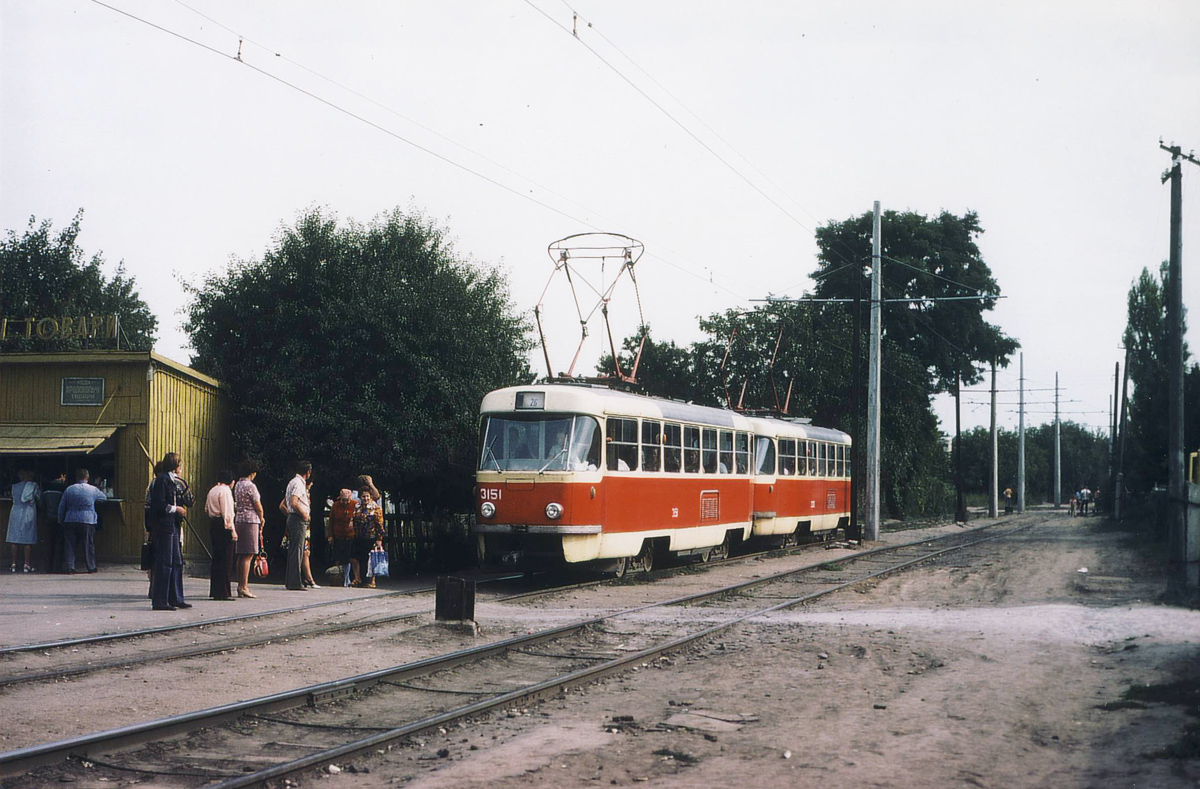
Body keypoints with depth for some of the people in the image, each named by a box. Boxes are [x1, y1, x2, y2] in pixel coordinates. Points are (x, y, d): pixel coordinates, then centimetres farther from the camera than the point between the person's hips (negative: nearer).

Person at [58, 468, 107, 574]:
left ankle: (70, 568, 0)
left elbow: (61, 507, 10)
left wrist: (60, 520, 21)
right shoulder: (93, 490, 1)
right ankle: (91, 567, 9)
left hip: (70, 521, 2)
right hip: (87, 520, -2)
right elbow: (104, 497, 19)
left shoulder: (68, 490, 6)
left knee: (70, 545, 5)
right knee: (88, 544, 5)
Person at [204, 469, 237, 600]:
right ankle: (223, 592, -9)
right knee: (224, 559, -8)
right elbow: (227, 512, -16)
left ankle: (215, 591, 15)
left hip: (213, 524, 9)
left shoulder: (213, 490, 16)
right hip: (224, 526, -9)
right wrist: (232, 529, -17)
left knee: (216, 558, 13)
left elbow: (206, 509, 21)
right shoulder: (225, 490, -10)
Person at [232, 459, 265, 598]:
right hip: (250, 520, -9)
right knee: (248, 555, -8)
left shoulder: (238, 485, 14)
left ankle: (241, 586, 13)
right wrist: (261, 519, 8)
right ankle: (244, 587, -11)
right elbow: (258, 506, -11)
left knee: (241, 555, 11)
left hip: (239, 519, 9)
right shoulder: (250, 486, -12)